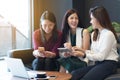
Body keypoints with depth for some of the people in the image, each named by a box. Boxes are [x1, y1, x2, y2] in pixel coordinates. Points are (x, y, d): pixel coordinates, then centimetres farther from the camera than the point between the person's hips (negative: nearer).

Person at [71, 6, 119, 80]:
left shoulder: (108, 34, -11)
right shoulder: (94, 34, 16)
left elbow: (101, 56, -14)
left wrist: (84, 55, -18)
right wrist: (83, 51, -1)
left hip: (109, 64, -7)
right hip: (97, 63, 8)